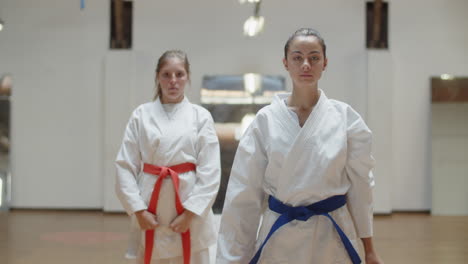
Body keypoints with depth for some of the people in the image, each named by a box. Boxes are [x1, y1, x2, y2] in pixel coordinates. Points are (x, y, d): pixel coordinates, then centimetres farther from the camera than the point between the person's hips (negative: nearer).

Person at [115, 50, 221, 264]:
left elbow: (210, 171, -3)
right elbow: (125, 166, 1)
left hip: (189, 207, -1)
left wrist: (190, 212, -9)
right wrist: (138, 210, -6)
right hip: (150, 209, 1)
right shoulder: (141, 115, 2)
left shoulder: (201, 116, 0)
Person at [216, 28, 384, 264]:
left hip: (331, 237, 0)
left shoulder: (345, 118, -4)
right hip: (279, 237, 0)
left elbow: (360, 183, 3)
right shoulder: (266, 120, -5)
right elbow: (245, 192, -2)